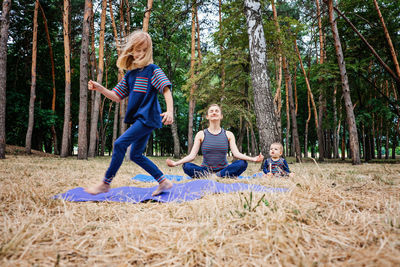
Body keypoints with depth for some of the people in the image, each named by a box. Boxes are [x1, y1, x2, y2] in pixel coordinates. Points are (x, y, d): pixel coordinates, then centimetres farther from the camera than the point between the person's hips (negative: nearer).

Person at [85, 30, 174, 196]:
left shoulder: (152, 70, -5)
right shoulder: (130, 74, 15)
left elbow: (166, 89, -14)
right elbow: (117, 97, 16)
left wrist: (170, 111, -28)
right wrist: (100, 89, 0)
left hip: (148, 117, -8)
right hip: (139, 119, 9)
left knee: (120, 143, -15)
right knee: (136, 155, 9)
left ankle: (105, 184, -3)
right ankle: (163, 181, 18)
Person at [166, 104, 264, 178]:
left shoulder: (228, 135, 6)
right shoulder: (201, 135, 4)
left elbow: (236, 154, -6)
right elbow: (192, 155, -4)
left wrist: (253, 159, -24)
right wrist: (175, 163, -21)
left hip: (223, 169, 1)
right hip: (205, 170, 0)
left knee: (242, 163, -25)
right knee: (187, 166, -28)